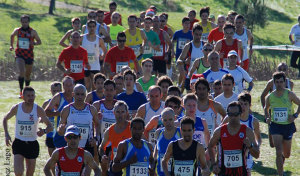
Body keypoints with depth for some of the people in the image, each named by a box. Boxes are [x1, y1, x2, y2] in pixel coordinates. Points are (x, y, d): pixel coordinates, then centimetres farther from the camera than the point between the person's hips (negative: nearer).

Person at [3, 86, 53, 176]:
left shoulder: (38, 110, -7)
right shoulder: (16, 108, -6)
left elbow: (50, 127, -5)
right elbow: (5, 119, 13)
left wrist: (44, 131, -28)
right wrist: (6, 134, 2)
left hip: (32, 145, 1)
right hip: (18, 143, -1)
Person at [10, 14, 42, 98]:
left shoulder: (33, 32, -3)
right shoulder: (17, 31, -1)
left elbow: (39, 41, 6)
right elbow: (12, 36, 22)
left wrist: (34, 43, -15)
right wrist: (11, 45, 14)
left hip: (29, 56, 1)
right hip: (19, 55, -1)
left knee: (28, 75, 13)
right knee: (21, 72, -22)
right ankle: (21, 91, -20)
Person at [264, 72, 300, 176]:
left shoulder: (289, 95, -7)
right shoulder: (270, 97, -1)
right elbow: (266, 108, 18)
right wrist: (267, 118, 0)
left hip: (288, 125, 0)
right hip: (275, 126, 0)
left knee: (287, 154, 14)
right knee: (279, 153, -14)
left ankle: (280, 164, 48)